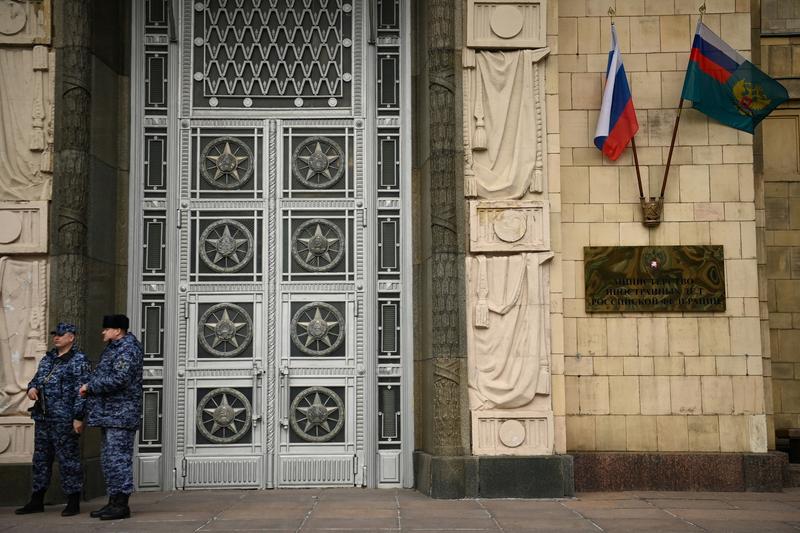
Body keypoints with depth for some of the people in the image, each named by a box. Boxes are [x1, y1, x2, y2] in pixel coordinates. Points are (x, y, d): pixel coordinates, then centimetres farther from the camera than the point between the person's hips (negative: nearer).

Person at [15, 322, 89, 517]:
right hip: (42, 418, 8)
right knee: (41, 458, 14)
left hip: (64, 420, -8)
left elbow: (81, 391, -13)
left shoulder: (79, 360, -7)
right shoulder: (47, 358, 16)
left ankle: (73, 502, 4)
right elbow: (36, 378, 25)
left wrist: (78, 417, -18)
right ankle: (37, 501, 24)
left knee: (68, 459, -3)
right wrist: (32, 388, 1)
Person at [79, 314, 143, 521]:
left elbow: (118, 379, -24)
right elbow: (103, 374, 26)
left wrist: (90, 387, -14)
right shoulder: (114, 348, 19)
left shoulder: (127, 349, -15)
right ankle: (114, 501, 21)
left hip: (121, 414, -11)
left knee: (118, 457, -9)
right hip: (110, 414, 11)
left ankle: (121, 504, -4)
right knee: (108, 458, 14)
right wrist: (89, 385, 6)